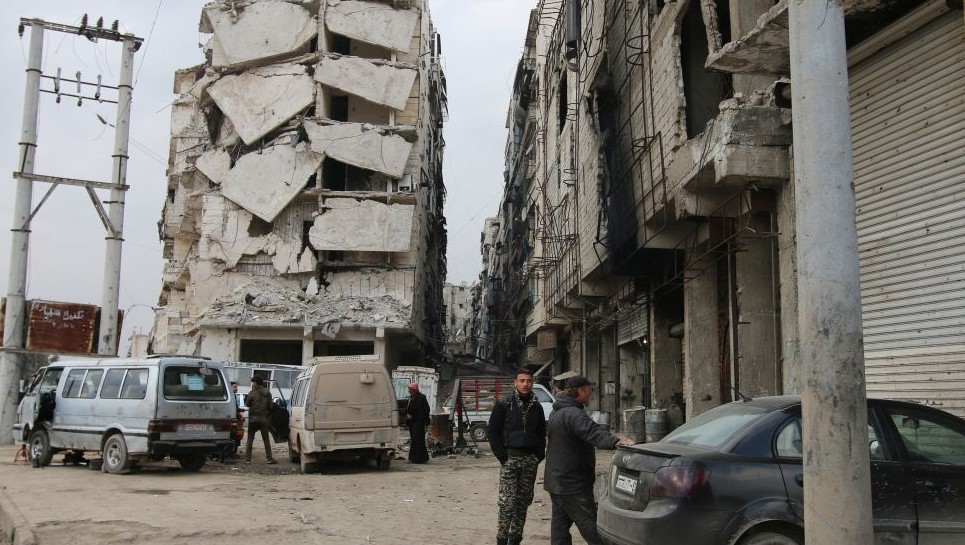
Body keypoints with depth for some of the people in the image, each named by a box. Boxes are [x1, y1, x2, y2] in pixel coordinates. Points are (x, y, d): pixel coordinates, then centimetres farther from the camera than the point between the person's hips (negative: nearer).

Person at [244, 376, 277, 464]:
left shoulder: (252, 393, -8)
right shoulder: (267, 393, 3)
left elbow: (247, 403, -2)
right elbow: (270, 406, 5)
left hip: (253, 418, -2)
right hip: (264, 419, 2)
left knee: (250, 439, 6)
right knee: (266, 440, 8)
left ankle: (247, 459, 3)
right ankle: (270, 458, 6)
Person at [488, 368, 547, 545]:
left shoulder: (537, 407, 11)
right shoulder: (504, 405, -1)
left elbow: (541, 434, 17)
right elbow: (493, 432, -1)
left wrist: (539, 455, 5)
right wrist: (502, 456, -8)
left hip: (530, 460, 4)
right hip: (510, 457, -4)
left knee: (523, 502, 7)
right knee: (507, 502, -9)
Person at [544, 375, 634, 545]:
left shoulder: (557, 412, 15)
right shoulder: (572, 414, -20)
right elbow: (592, 432, -36)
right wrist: (615, 441, -49)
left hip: (555, 479, 10)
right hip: (572, 482, -10)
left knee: (560, 522, 14)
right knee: (589, 524, -10)